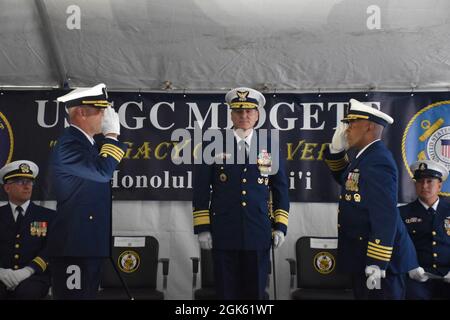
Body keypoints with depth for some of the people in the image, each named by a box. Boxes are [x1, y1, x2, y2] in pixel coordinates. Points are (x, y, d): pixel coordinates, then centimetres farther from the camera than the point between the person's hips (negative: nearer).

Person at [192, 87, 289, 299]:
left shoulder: (270, 146, 6)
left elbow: (280, 190, 9)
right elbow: (201, 190, 1)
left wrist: (280, 226, 2)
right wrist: (202, 228, -3)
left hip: (258, 234, 1)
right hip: (223, 234, -1)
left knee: (255, 292, 9)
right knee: (226, 291, 7)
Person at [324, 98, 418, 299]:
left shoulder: (378, 161, -21)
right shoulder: (367, 156, 10)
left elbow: (385, 217, -26)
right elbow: (344, 178, 28)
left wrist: (376, 264, -25)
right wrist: (337, 149, 10)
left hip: (378, 259, -10)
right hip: (363, 255, 10)